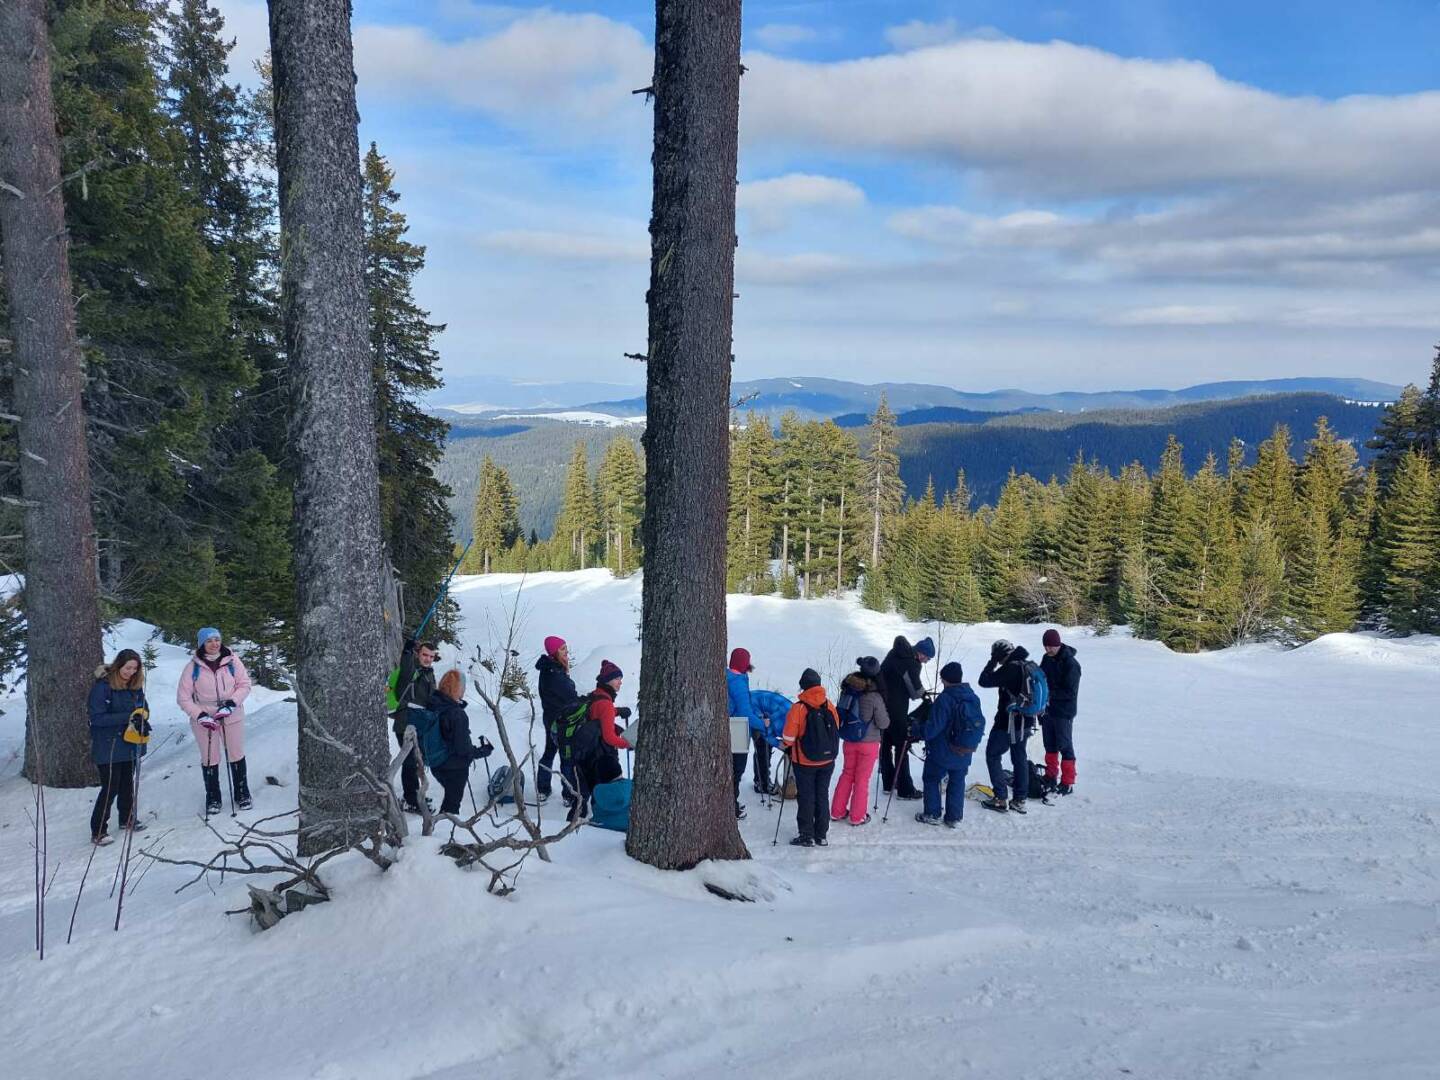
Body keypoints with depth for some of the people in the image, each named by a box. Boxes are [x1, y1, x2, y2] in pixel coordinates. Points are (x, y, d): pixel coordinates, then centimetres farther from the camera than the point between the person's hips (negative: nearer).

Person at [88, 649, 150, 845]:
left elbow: (144, 707, 11)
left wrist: (143, 720, -13)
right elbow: (97, 718, -20)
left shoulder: (135, 685, 4)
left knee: (127, 783, 18)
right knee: (110, 788, -7)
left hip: (130, 743, 6)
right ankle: (98, 831, 2)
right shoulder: (102, 686, -17)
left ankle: (127, 819, 33)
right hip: (108, 746, -6)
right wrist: (128, 717, -26)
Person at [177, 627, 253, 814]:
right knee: (210, 759, 9)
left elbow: (244, 685, -2)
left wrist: (231, 704, -16)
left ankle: (242, 794, 25)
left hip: (232, 715, 1)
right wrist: (200, 715, -15)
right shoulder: (193, 666, -9)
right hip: (205, 718, -1)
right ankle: (212, 798, 24)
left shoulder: (232, 661, -7)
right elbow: (183, 697, -5)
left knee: (236, 755, 10)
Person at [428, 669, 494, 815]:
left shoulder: (433, 706, -6)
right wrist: (483, 750, -8)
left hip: (436, 765, 6)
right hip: (455, 768, -6)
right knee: (452, 803, 14)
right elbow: (463, 749, -23)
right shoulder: (457, 714, -27)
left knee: (450, 796, 29)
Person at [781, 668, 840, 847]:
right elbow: (836, 730, 7)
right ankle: (821, 835, 21)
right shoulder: (829, 706, -5)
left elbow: (789, 738, -15)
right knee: (822, 795, 15)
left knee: (806, 797, 8)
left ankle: (807, 836, 11)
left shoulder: (798, 708, -18)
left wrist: (788, 747, 6)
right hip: (827, 761, 4)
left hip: (804, 761, -4)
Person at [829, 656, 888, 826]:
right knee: (862, 779, 10)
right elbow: (883, 723, -13)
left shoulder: (848, 689, -9)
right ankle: (857, 816, 19)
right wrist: (885, 714, 5)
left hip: (850, 741, 4)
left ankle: (837, 812, 27)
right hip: (869, 743, -4)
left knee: (847, 774, 20)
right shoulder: (875, 697, -22)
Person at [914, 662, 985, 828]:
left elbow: (933, 727, -24)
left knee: (931, 778, 14)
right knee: (957, 782, 18)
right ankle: (954, 818, 22)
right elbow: (980, 723, 7)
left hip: (942, 753, -5)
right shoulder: (974, 698, -2)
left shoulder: (944, 699, -23)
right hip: (965, 754, 5)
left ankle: (932, 814, 18)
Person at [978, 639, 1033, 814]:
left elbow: (984, 681, -18)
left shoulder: (1010, 668, -21)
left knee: (993, 756, 5)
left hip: (1008, 723, -8)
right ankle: (1019, 800, 19)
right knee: (1020, 758, 15)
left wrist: (992, 662, -7)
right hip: (1025, 723, 8)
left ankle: (1000, 798, 2)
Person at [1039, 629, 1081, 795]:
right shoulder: (1047, 659, 4)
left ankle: (1068, 783, 8)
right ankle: (1051, 776, 30)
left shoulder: (1071, 664, -18)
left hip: (1063, 713, -7)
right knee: (1050, 745, 17)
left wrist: (1050, 694, -26)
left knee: (1065, 747, 0)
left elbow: (1071, 692, -20)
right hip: (1047, 711, 7)